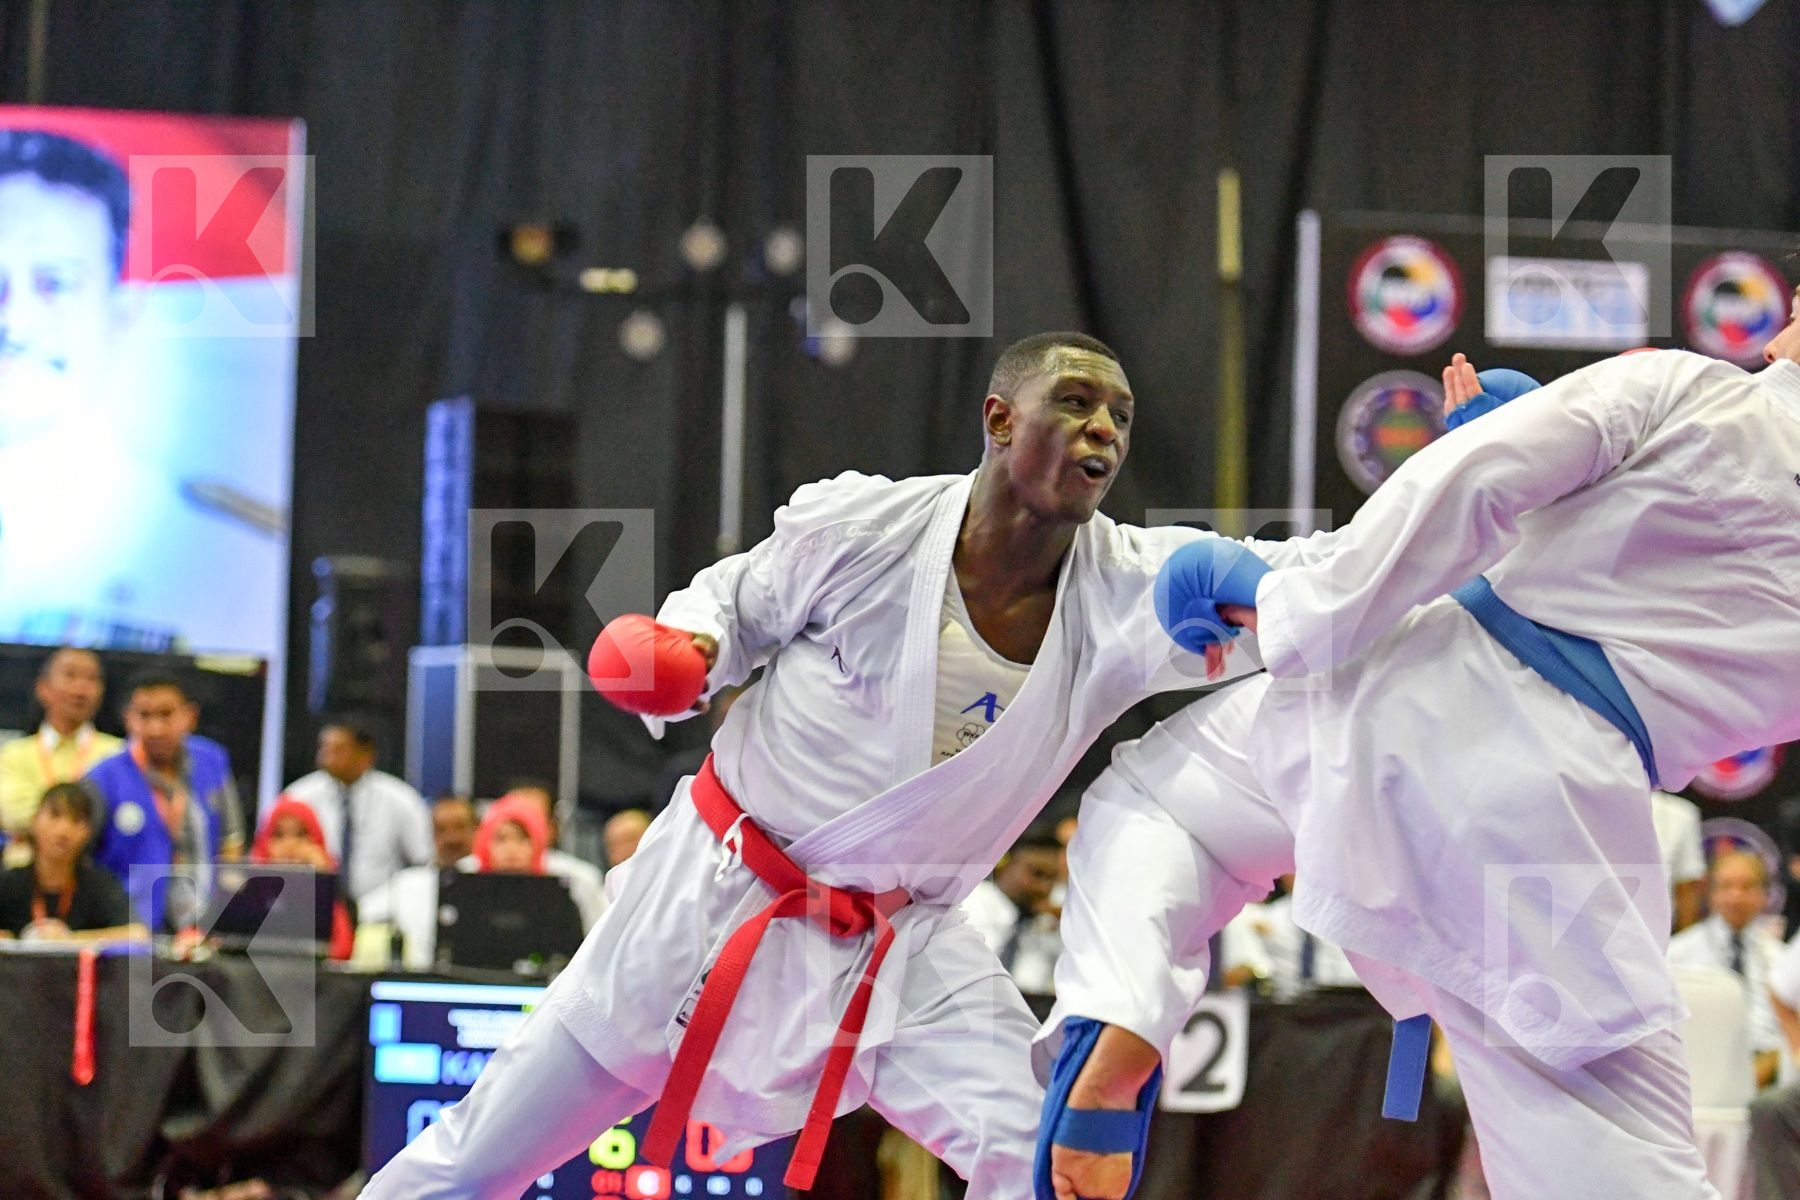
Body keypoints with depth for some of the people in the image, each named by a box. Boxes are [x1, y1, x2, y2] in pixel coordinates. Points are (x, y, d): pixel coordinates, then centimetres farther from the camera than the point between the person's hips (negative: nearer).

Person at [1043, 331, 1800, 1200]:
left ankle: (1116, 1033, -2)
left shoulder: (1678, 387, 6)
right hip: (1556, 814, 1)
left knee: (1153, 798, 28)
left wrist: (1296, 609, 2)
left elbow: (1456, 489, -5)